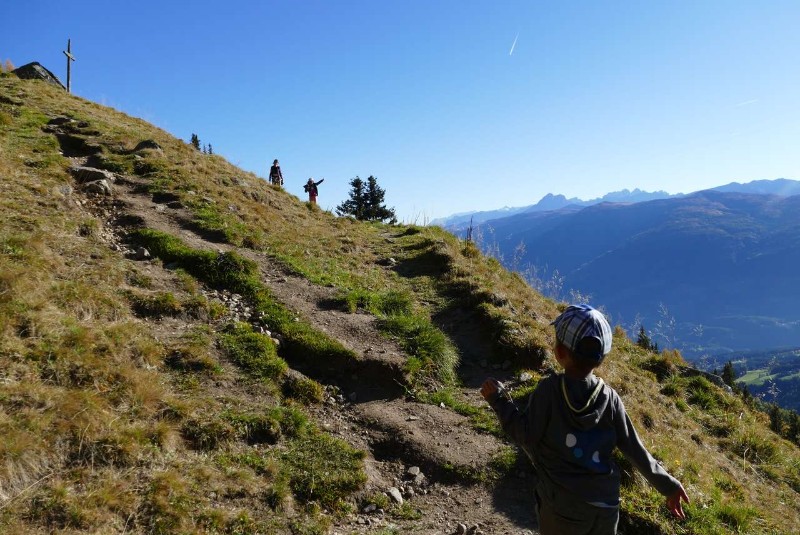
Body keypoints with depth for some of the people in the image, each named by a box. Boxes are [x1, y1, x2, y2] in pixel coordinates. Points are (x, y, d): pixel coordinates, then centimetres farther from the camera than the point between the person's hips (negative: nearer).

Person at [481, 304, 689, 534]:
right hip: (606, 506, 3)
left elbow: (527, 436, -13)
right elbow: (634, 449, -1)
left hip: (562, 507, -3)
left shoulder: (549, 389, -15)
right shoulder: (610, 398, -5)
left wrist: (499, 401, -4)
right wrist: (668, 486, 11)